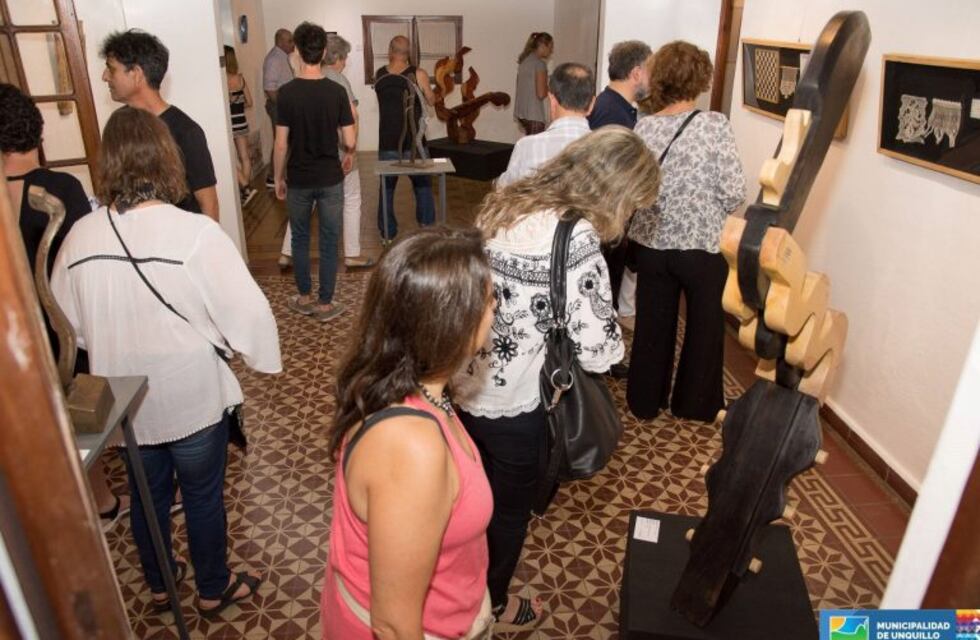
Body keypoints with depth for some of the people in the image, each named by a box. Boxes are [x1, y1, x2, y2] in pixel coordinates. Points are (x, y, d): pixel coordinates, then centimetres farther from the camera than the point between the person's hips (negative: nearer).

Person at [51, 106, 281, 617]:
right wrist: (262, 359, -3)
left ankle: (159, 584, 46)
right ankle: (213, 590, 37)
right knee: (203, 496, 17)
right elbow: (246, 309, -21)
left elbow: (67, 319, 4)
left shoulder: (80, 236, -9)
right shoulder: (195, 233, -23)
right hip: (192, 396, -4)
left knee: (147, 493, 24)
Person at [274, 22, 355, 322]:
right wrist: (349, 155, 16)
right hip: (330, 179, 0)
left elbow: (281, 144, -8)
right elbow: (349, 141, -7)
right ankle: (325, 304, 15)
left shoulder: (287, 92, -9)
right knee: (329, 242, 8)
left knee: (300, 239, 16)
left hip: (299, 180, 0)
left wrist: (278, 178, 5)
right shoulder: (336, 91, -8)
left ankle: (305, 298, 26)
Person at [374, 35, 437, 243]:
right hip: (413, 142, -2)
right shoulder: (418, 74, -8)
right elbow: (431, 101, 5)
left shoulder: (379, 75, 0)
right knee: (423, 186, 12)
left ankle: (387, 234, 14)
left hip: (387, 142, 2)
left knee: (387, 187, 11)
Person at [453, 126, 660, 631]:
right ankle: (491, 607, 45)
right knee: (509, 510, 20)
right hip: (514, 406, -7)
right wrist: (610, 330, 0)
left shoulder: (501, 204, -1)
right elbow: (599, 352, -22)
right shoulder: (575, 240, -24)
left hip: (464, 386, 7)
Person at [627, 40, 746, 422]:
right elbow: (733, 193, -13)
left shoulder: (644, 127, -5)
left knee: (652, 325, 17)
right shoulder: (715, 125, -13)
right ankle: (695, 404, 32)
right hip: (702, 245, -3)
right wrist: (711, 212, 6)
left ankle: (645, 401, 31)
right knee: (704, 326, 17)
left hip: (651, 243, 3)